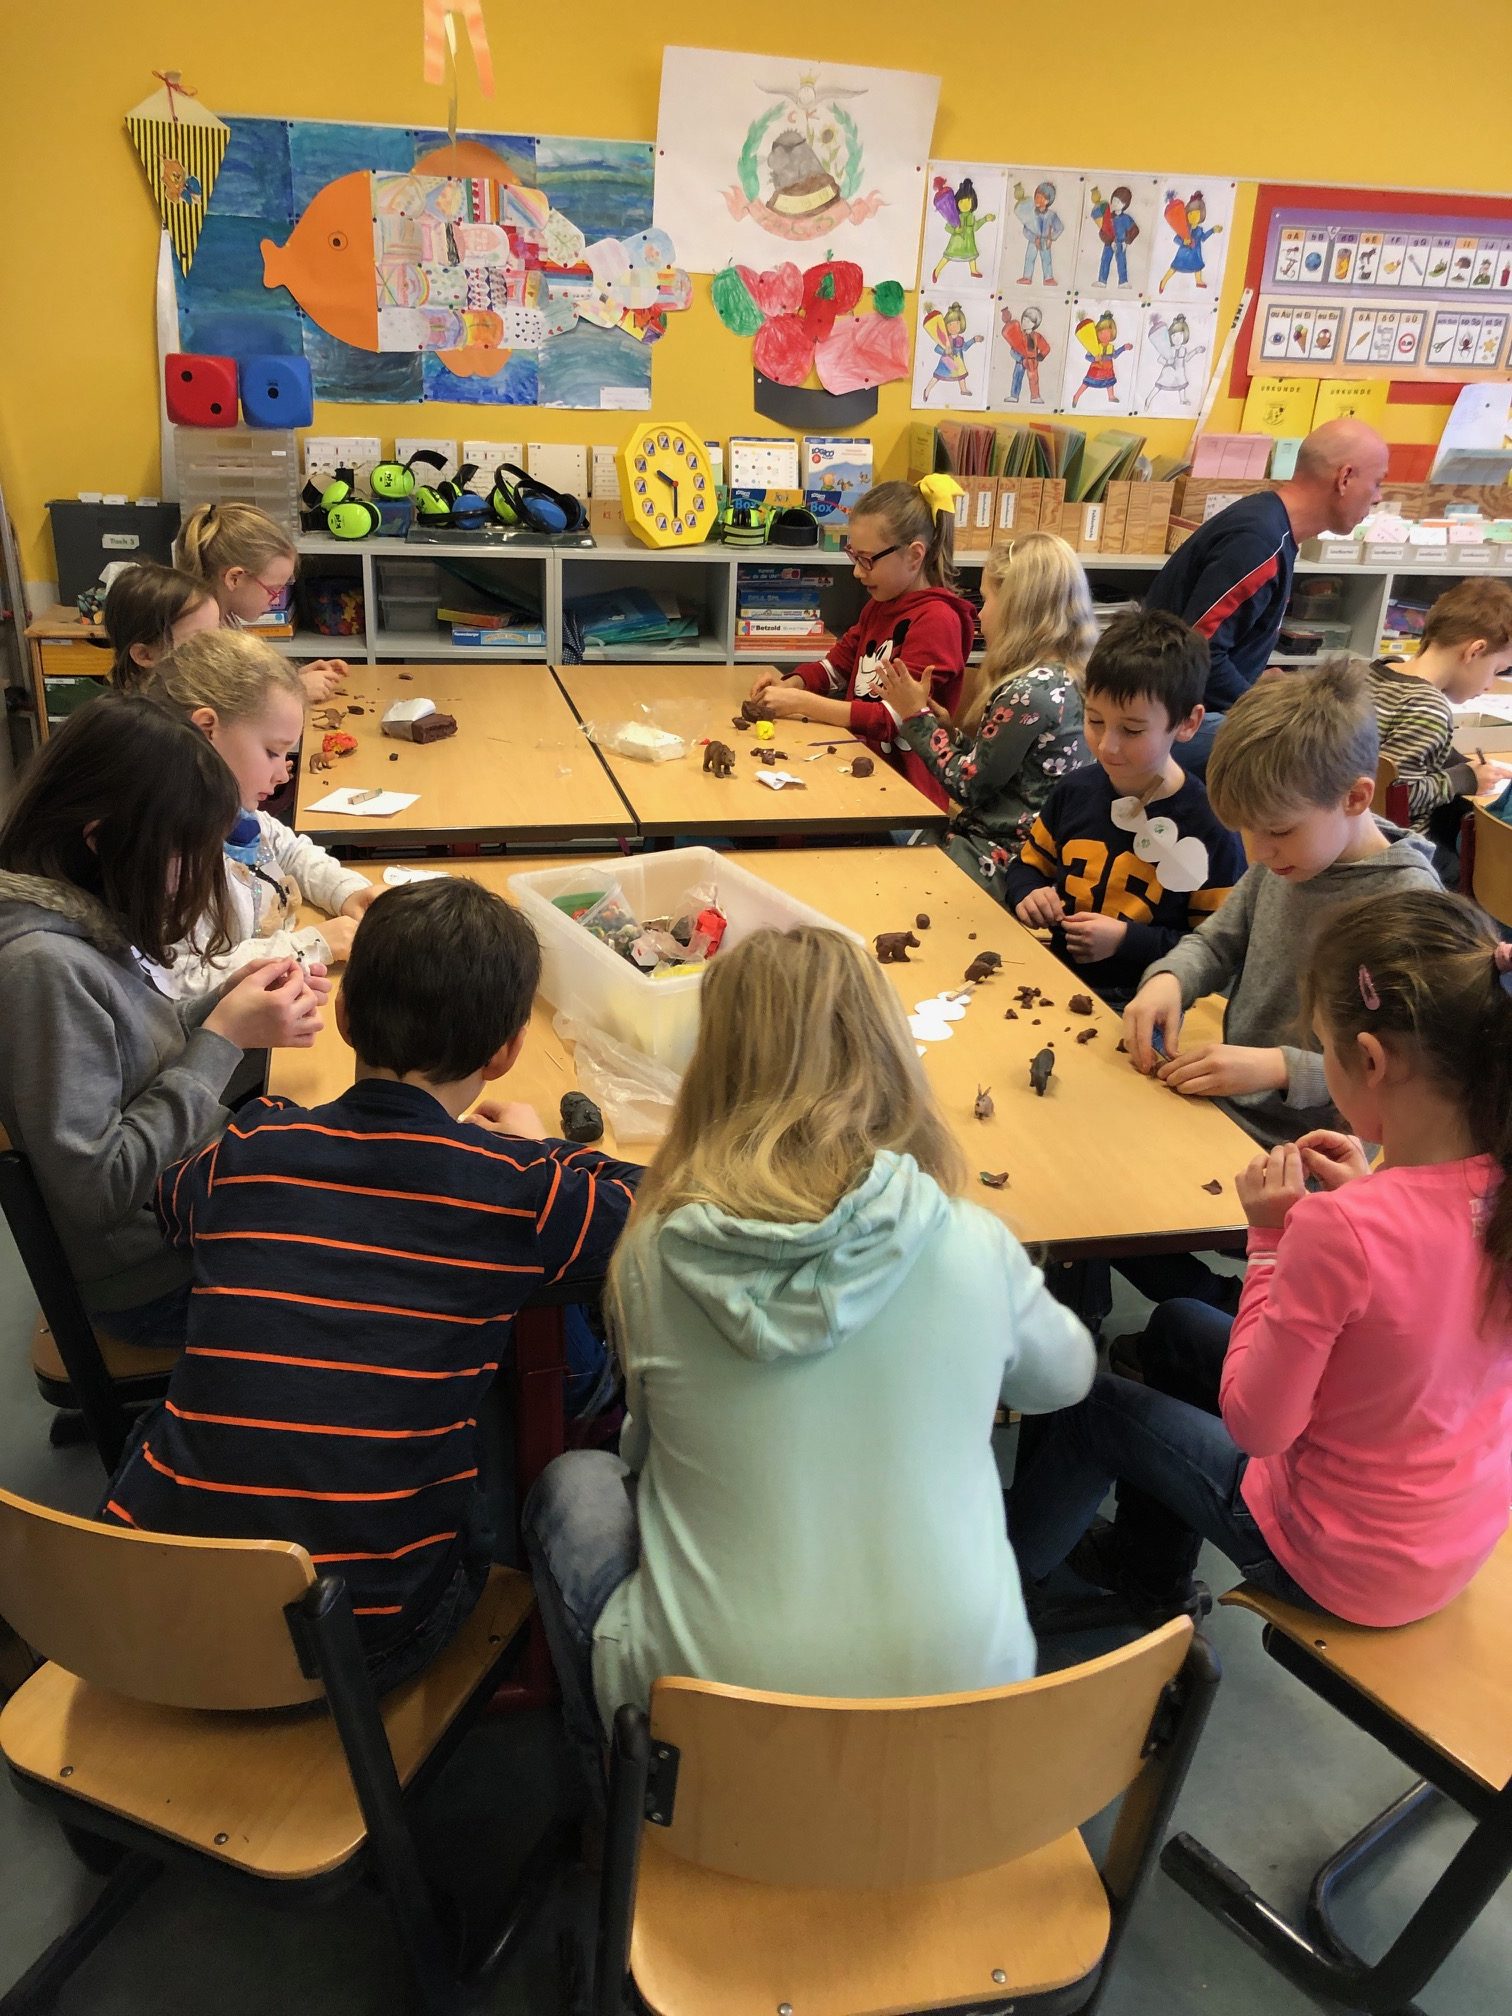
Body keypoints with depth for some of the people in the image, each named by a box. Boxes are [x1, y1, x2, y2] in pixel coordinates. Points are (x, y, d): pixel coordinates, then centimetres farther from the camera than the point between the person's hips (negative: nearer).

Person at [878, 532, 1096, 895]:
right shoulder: (1063, 676, 7)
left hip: (1001, 858, -9)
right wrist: (933, 716, 5)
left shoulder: (1031, 691, -22)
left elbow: (969, 786, -14)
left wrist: (917, 716, -6)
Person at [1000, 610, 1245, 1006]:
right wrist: (1027, 894, -1)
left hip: (1139, 1005, -4)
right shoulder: (1076, 790, 7)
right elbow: (1028, 864, 22)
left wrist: (1126, 940, -16)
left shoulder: (1209, 829, -8)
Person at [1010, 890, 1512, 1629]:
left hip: (1345, 1567, -7)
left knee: (1097, 1407, 15)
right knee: (1179, 1324, 23)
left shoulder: (1339, 1228, -37)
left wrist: (1270, 1238, -19)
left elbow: (1255, 1424, -23)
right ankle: (1146, 1566, 46)